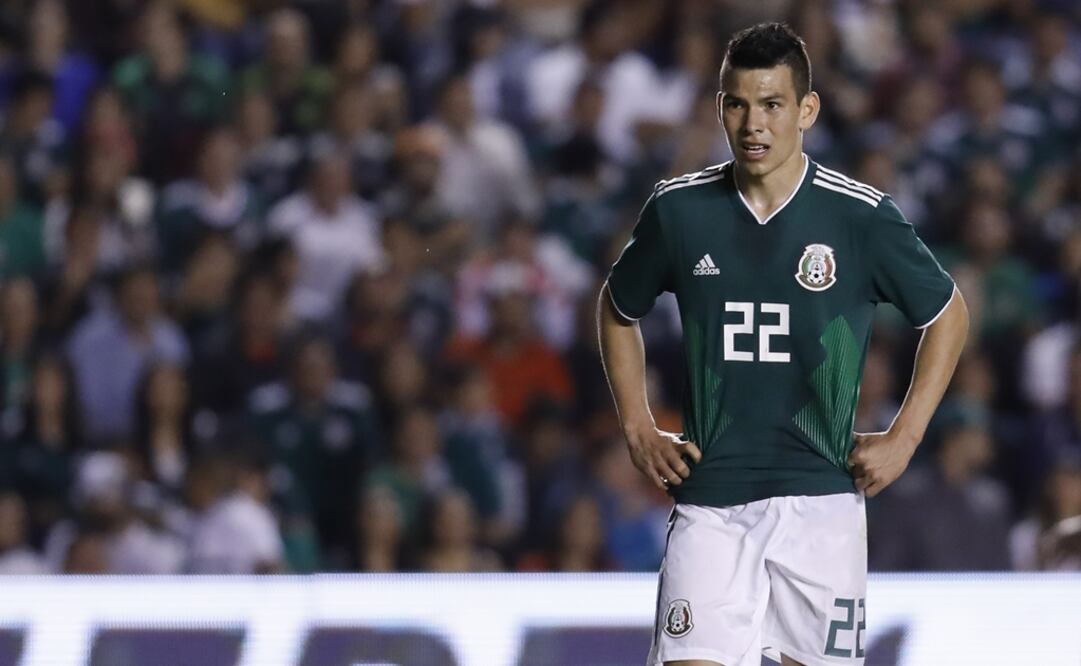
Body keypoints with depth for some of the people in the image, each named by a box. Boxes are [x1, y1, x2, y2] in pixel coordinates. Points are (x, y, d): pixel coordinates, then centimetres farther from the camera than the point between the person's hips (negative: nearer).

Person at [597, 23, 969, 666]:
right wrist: (639, 429, 11)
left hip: (821, 499, -1)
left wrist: (903, 437, 3)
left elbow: (948, 314, 11)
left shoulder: (862, 216, -4)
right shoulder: (679, 208, 2)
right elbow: (618, 309, 20)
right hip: (708, 504, 1)